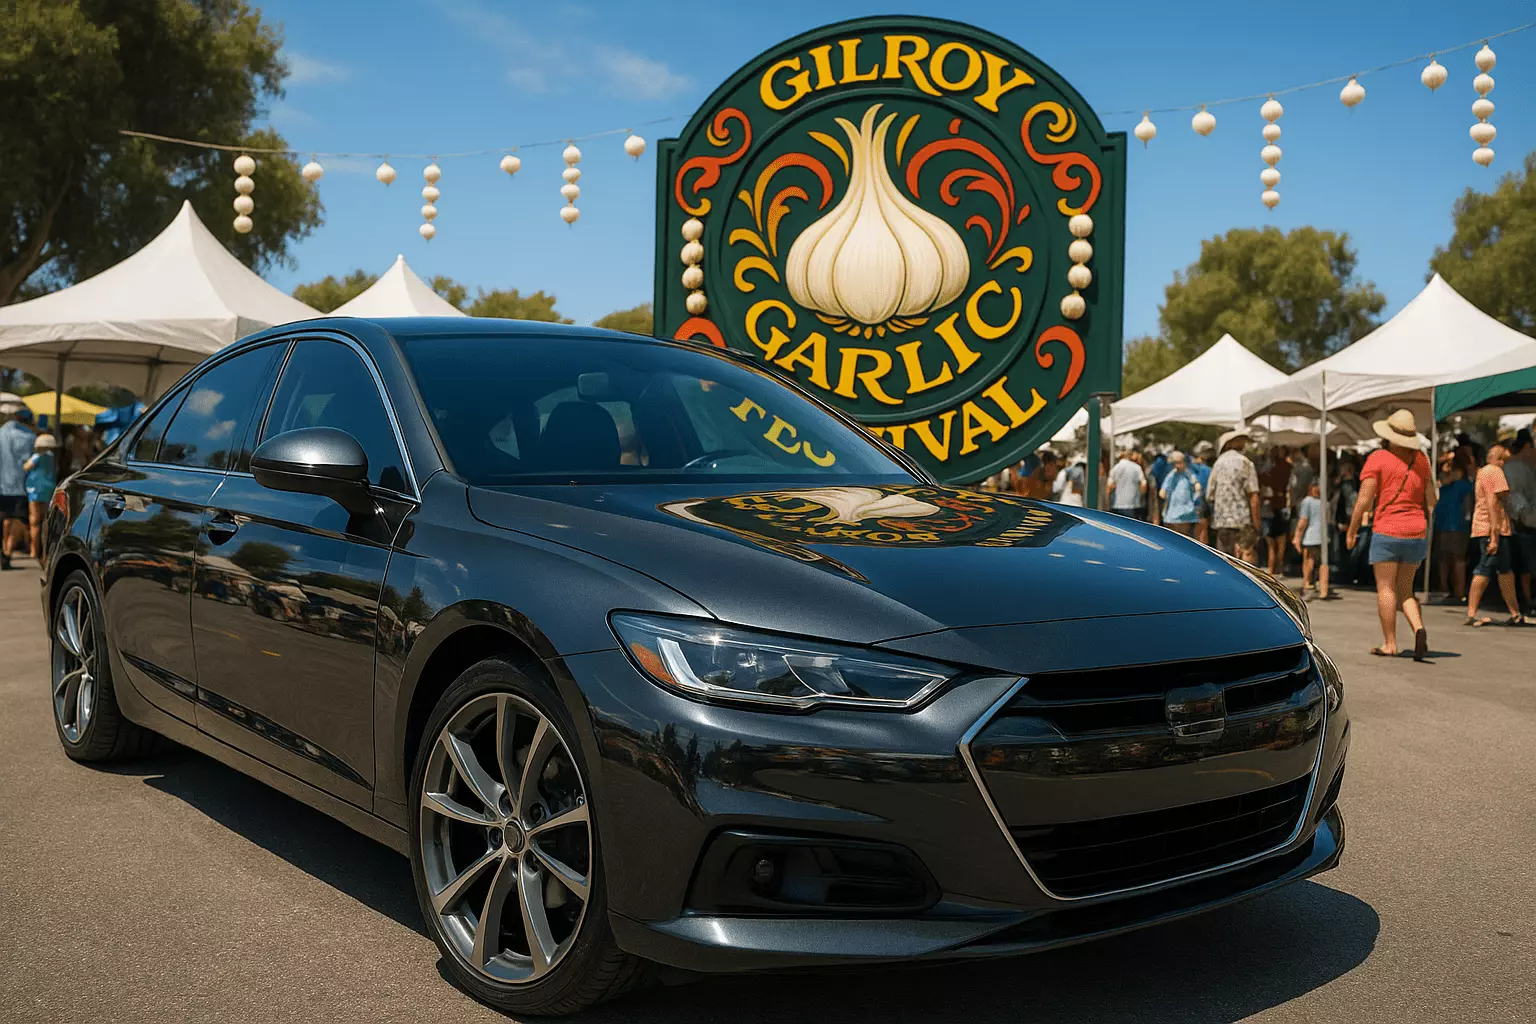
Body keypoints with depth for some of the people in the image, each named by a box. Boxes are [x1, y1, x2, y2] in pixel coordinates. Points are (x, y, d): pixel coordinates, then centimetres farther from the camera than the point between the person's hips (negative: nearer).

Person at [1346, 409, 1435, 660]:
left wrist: (1351, 531, -1)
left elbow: (1364, 499, -9)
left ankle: (1389, 644, 1)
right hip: (1416, 531, 5)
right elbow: (1430, 500, 11)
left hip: (1386, 531, -5)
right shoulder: (1421, 459, 10)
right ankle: (1419, 629, -9)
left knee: (1386, 588, 1)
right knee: (1405, 589, 14)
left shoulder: (1378, 458, -6)